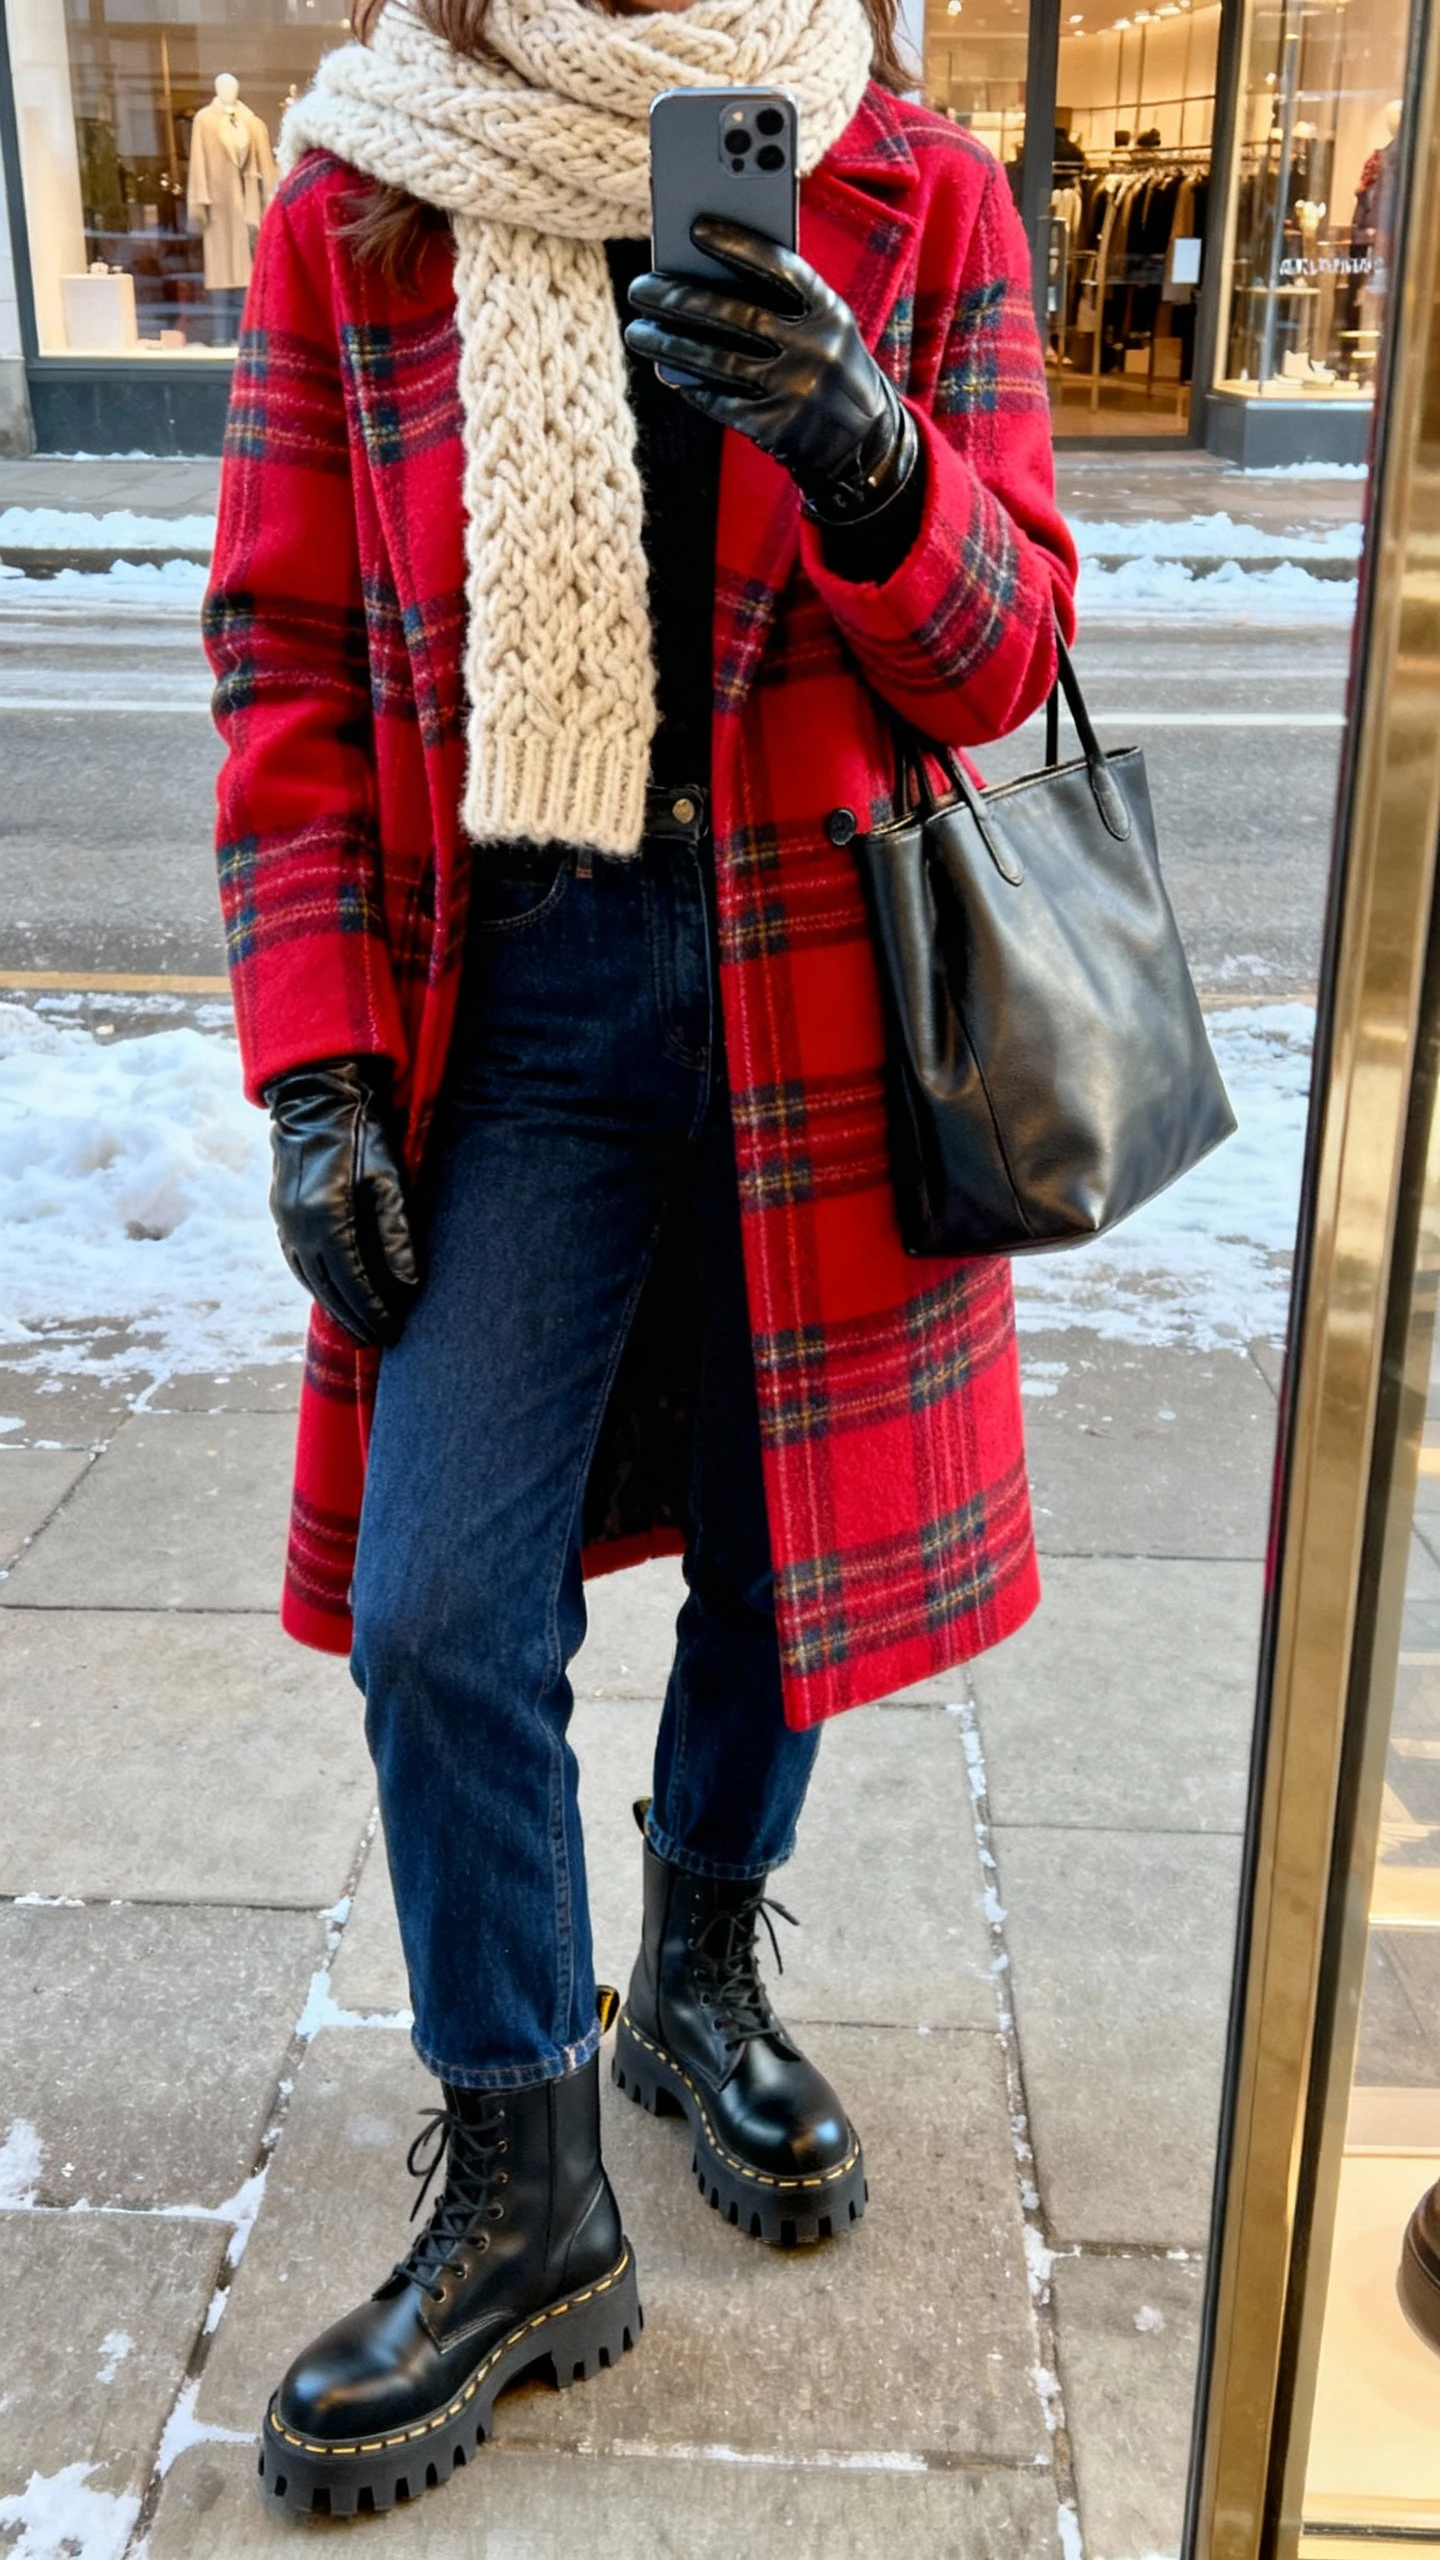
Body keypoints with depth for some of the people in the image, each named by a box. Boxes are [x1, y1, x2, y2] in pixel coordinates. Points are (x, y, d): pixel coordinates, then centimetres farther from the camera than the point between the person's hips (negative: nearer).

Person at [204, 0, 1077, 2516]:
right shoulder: (354, 202, 2)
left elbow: (1005, 652, 0)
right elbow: (286, 657, 3)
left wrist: (863, 459, -23)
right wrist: (318, 1062, -5)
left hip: (814, 984, 1)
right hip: (512, 998, 0)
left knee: (780, 1546, 11)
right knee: (435, 1610, -5)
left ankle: (698, 1972, 40)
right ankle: (525, 2204, 16)